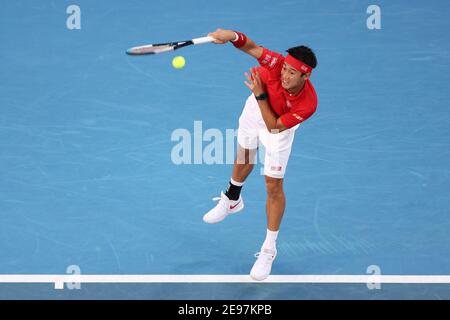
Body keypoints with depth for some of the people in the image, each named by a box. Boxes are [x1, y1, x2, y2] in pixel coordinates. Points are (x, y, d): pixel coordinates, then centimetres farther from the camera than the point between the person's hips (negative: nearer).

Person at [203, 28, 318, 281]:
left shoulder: (308, 103, -41)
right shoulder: (279, 64, -38)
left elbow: (274, 126, -33)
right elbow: (251, 47, -36)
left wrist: (260, 95, -40)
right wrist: (232, 36, -57)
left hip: (278, 128, -3)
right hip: (256, 108, 3)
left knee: (274, 187, 0)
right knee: (244, 158, 28)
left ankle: (269, 250, 16)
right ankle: (232, 201, 60)